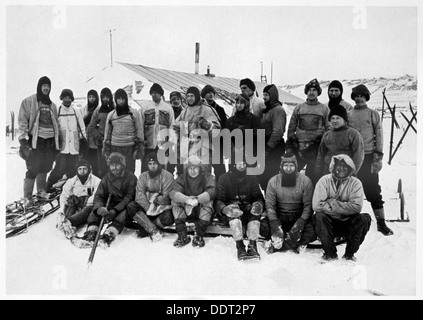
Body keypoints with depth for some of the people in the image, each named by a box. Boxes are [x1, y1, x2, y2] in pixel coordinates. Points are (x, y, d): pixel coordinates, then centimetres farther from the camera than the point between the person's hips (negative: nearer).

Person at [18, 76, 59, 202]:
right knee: (33, 169, -8)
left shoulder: (52, 105, 17)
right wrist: (23, 139, -13)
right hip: (36, 139, -5)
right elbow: (22, 120, -5)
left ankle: (42, 191, 23)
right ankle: (27, 197, -3)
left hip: (50, 140, 5)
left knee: (45, 168, 10)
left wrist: (57, 141, 17)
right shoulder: (29, 101, 0)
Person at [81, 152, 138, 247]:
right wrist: (100, 207, -28)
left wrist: (115, 210, -28)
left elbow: (130, 197, -17)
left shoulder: (131, 177, -10)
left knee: (125, 211, -36)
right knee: (96, 208, -19)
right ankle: (91, 231, -33)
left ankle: (109, 234, -51)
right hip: (111, 205, 5)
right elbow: (99, 196, -3)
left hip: (125, 206, -5)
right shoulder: (106, 178, 4)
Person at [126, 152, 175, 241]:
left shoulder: (168, 176, -8)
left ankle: (145, 228, -9)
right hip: (146, 206, 4)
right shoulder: (143, 176, 3)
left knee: (168, 218, -35)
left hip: (162, 207, -3)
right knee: (131, 207, -22)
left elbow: (166, 198, -14)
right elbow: (139, 196, -11)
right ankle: (154, 230, -27)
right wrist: (149, 209, -24)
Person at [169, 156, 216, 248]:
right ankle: (182, 235, -21)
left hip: (202, 211, -2)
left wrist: (197, 199, -43)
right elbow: (173, 192, -20)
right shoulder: (182, 178, -1)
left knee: (208, 202, -30)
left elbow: (211, 191, -25)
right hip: (186, 211, 2)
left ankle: (199, 235, -23)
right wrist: (186, 199, -41)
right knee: (175, 202, -22)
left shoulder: (207, 177, -5)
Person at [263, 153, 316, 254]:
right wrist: (275, 224, -21)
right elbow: (269, 205, -6)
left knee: (311, 232, -29)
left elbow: (308, 205, -7)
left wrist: (300, 223, -22)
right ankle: (294, 244, -15)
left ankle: (276, 245, -21)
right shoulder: (273, 181, -2)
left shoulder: (305, 181, -5)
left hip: (299, 217, -1)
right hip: (279, 217, 1)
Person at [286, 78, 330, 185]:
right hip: (298, 148, 2)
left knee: (312, 176, 0)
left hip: (316, 148, -2)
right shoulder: (299, 108, 12)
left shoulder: (324, 109, 7)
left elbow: (329, 128, 5)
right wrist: (291, 140, 6)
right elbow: (291, 127, 14)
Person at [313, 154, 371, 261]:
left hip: (348, 223, 1)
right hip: (329, 222, -1)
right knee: (319, 216, -30)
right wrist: (344, 207, -17)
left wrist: (332, 203, -20)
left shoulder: (355, 183, -4)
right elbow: (317, 205, -19)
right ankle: (330, 253, -13)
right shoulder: (324, 181, -6)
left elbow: (357, 207, -19)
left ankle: (349, 254, -8)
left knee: (365, 219, -25)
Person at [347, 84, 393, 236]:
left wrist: (378, 156, -8)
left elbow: (379, 135, 2)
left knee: (373, 189, -2)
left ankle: (381, 222, 6)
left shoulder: (373, 114, 6)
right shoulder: (348, 115, 11)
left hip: (369, 157, -2)